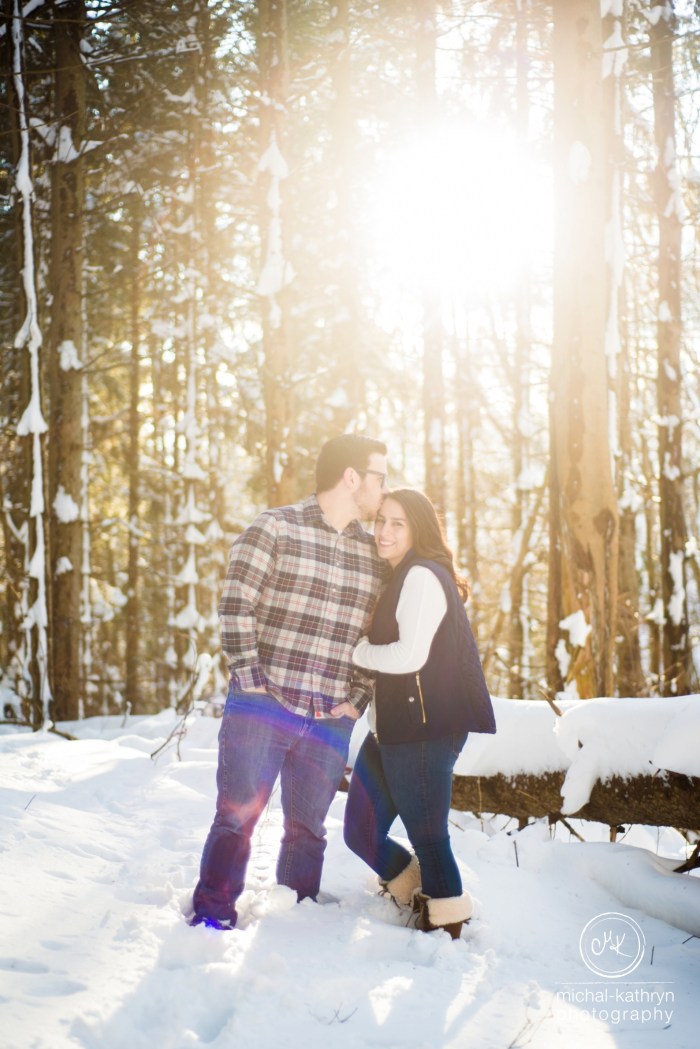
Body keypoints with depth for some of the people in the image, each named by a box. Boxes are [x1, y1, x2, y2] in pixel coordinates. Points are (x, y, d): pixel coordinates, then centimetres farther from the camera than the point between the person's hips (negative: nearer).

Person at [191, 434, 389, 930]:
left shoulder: (375, 554, 12)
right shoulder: (275, 528, -2)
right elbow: (236, 605, -6)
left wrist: (358, 699, 3)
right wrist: (249, 677, -11)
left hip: (330, 721, 4)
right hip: (263, 705, -4)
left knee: (307, 829, 10)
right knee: (237, 816, -2)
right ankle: (211, 916, 8)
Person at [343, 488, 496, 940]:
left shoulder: (422, 577, -11)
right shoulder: (396, 580, 21)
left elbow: (409, 656, -18)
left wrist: (353, 649, -7)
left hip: (426, 728, -10)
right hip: (394, 727, 10)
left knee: (427, 836, -2)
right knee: (361, 832, 14)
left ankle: (447, 922, 12)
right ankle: (418, 892, 32)